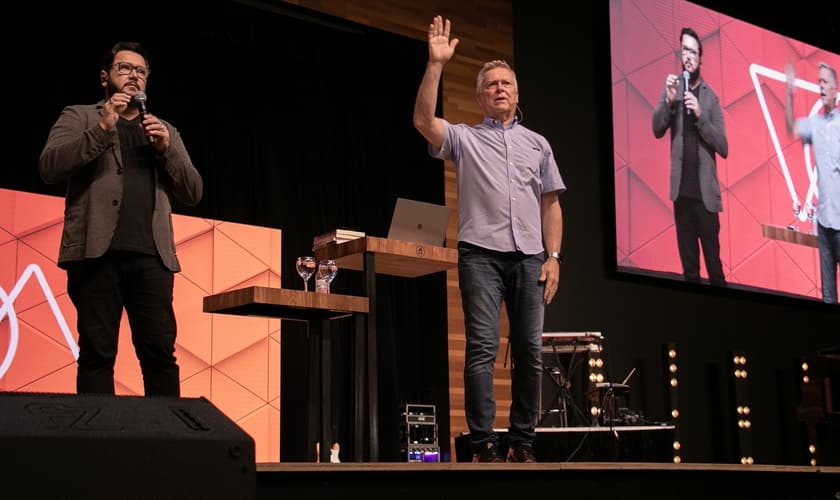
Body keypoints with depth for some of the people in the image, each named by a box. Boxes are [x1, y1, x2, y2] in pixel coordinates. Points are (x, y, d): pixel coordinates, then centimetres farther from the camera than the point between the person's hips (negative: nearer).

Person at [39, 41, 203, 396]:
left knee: (160, 353, -5)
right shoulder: (80, 117, 15)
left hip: (151, 254, 3)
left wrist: (167, 148, 1)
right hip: (98, 250, -2)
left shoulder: (165, 130, 24)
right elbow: (49, 168, -2)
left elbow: (193, 193, 16)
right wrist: (102, 128, -9)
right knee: (97, 353, -5)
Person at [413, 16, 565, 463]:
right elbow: (423, 121, -9)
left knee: (529, 352, 1)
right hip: (481, 254, -3)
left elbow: (550, 204, 16)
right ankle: (483, 444, -8)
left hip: (529, 258, 3)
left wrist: (553, 256, 5)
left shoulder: (537, 144, 19)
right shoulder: (464, 138, 10)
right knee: (482, 349, -10)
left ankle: (522, 443, 9)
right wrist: (436, 64, -15)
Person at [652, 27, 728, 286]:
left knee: (713, 263, 1)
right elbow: (657, 130, -5)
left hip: (705, 191, -2)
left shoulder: (710, 97, 0)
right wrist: (669, 101, -21)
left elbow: (723, 147, -6)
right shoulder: (672, 87, 5)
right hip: (681, 190, 2)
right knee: (688, 264, 11)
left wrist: (700, 115, -17)